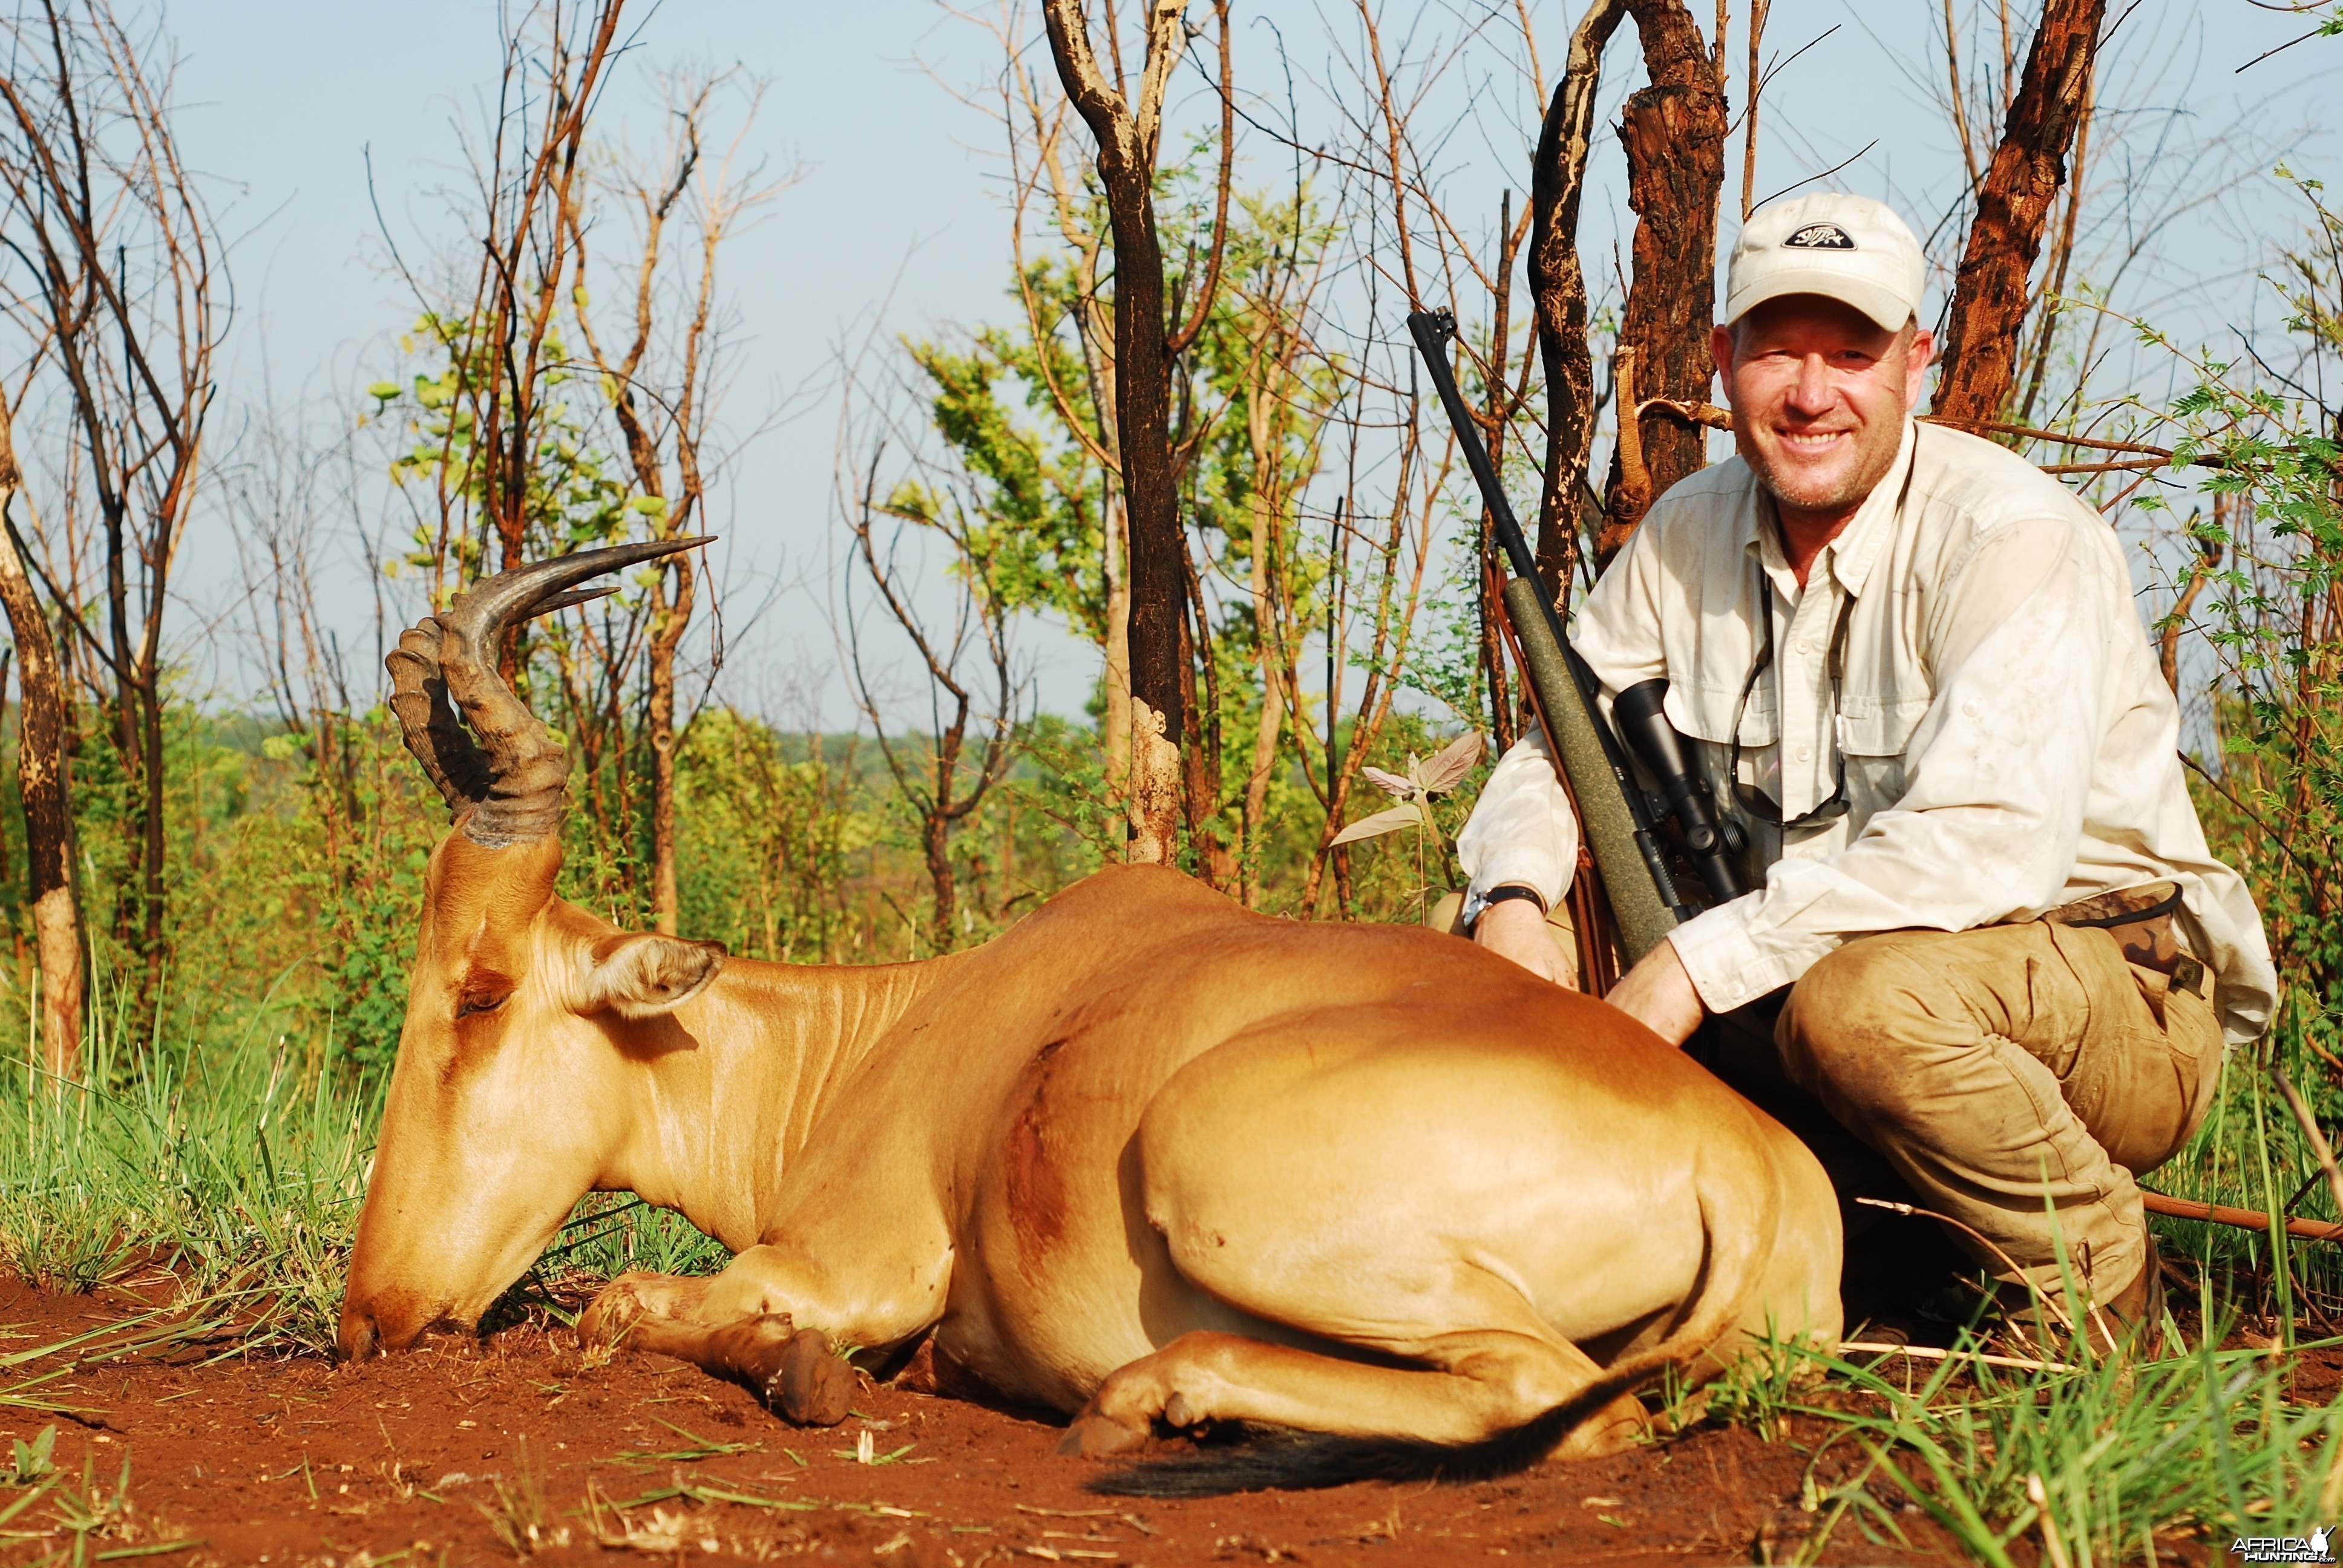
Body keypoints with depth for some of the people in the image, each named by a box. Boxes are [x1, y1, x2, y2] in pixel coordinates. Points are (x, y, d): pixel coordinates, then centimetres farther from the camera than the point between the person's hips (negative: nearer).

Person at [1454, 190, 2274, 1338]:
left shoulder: (2011, 536, -20)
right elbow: (1558, 744, 9)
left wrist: (1699, 963, -34)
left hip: (2122, 994, -7)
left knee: (1867, 1000, -39)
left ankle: (2105, 1305, -11)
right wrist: (1511, 901, -16)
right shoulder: (1690, 533, 2)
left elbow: (1994, 844, -33)